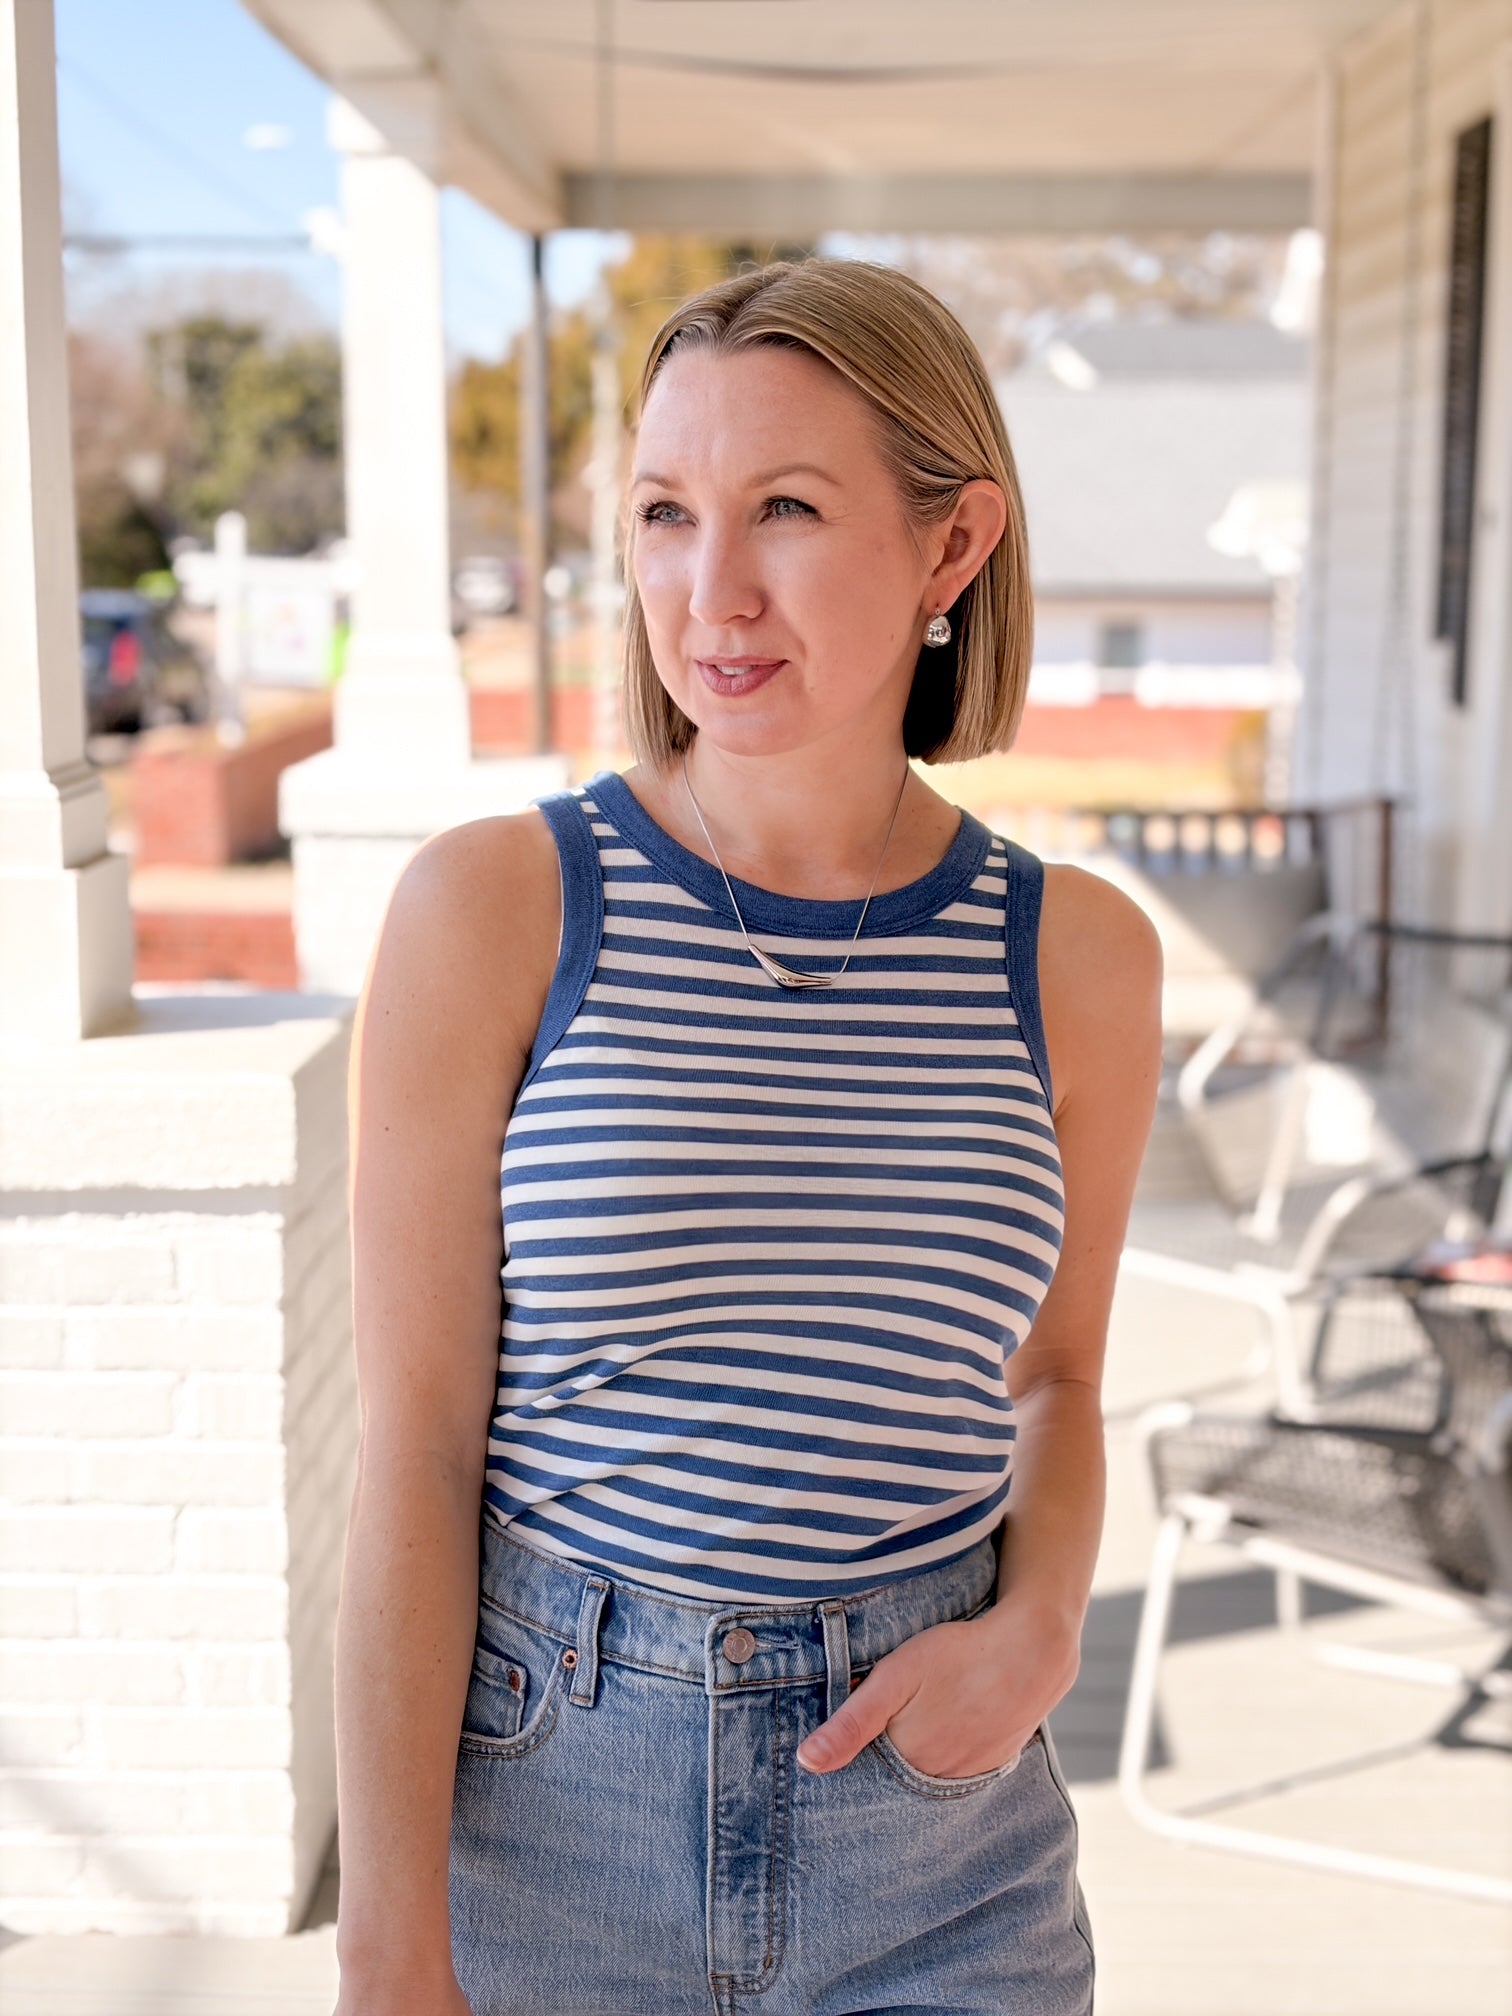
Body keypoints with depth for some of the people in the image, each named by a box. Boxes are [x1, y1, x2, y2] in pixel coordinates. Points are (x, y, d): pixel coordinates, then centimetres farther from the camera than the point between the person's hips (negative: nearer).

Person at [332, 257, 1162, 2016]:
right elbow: (414, 1449, -10)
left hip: (933, 1817, 2)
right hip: (542, 1790, -1)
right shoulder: (492, 910, -11)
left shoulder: (1073, 953, -3)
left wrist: (1041, 1623, -8)